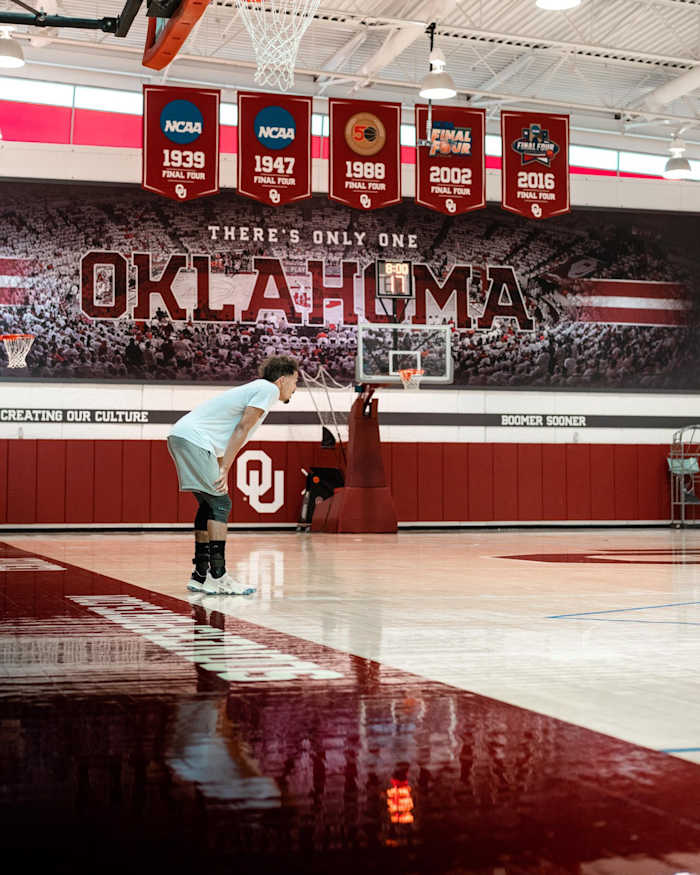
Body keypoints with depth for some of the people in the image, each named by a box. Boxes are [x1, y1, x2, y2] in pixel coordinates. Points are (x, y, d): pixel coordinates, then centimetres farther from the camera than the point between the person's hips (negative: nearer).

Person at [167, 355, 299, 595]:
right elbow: (242, 428, -11)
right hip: (193, 438, -10)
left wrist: (221, 472, 17)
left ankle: (200, 576, 19)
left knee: (210, 504, 15)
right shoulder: (268, 389, -1)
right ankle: (217, 577, -12)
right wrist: (224, 470, -14)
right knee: (220, 503, -9)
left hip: (180, 436, 10)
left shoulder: (256, 389, 27)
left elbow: (225, 432, 24)